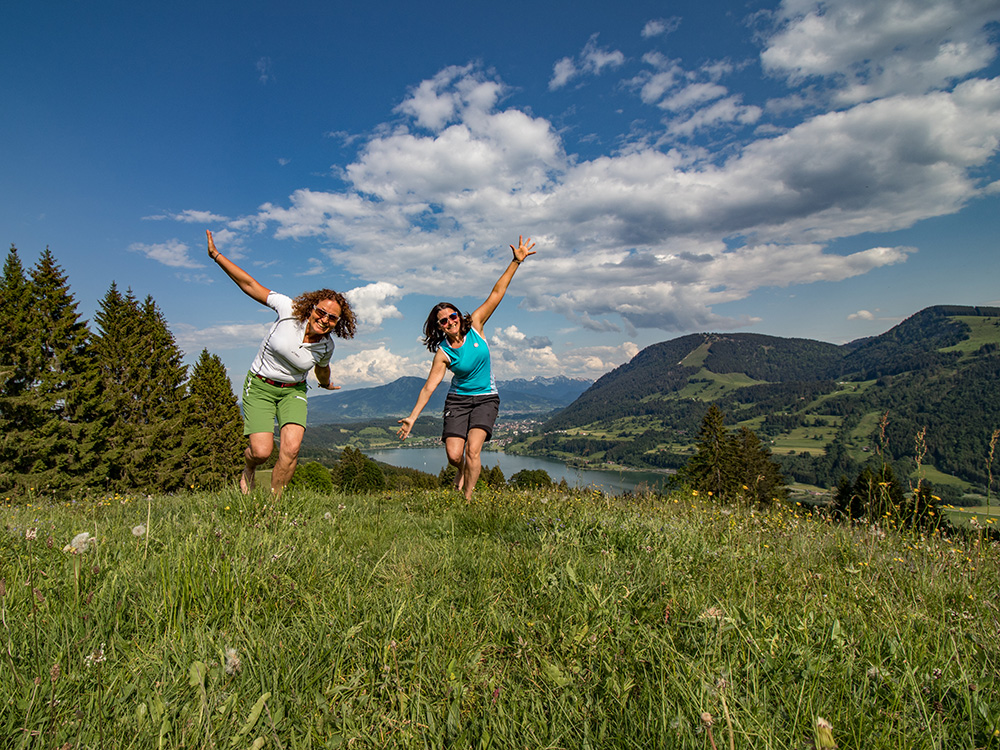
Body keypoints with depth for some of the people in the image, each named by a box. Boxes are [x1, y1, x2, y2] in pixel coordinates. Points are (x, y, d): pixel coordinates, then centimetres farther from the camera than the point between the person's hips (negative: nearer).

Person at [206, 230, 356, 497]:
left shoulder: (326, 347, -10)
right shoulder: (289, 310, -19)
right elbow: (250, 285, -13)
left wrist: (326, 384, 34)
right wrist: (216, 255, -15)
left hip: (292, 391, 2)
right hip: (259, 386, -2)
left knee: (291, 449, -19)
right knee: (262, 451, -13)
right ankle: (249, 471, 27)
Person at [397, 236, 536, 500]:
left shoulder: (475, 325, -5)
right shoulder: (443, 353, -9)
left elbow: (496, 294, -8)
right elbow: (429, 386, -9)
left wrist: (516, 262, -12)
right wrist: (412, 417, -15)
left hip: (486, 398, 0)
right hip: (458, 400, 0)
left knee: (473, 449, -17)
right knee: (454, 455, -9)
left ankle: (468, 498, -4)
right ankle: (462, 470, 28)